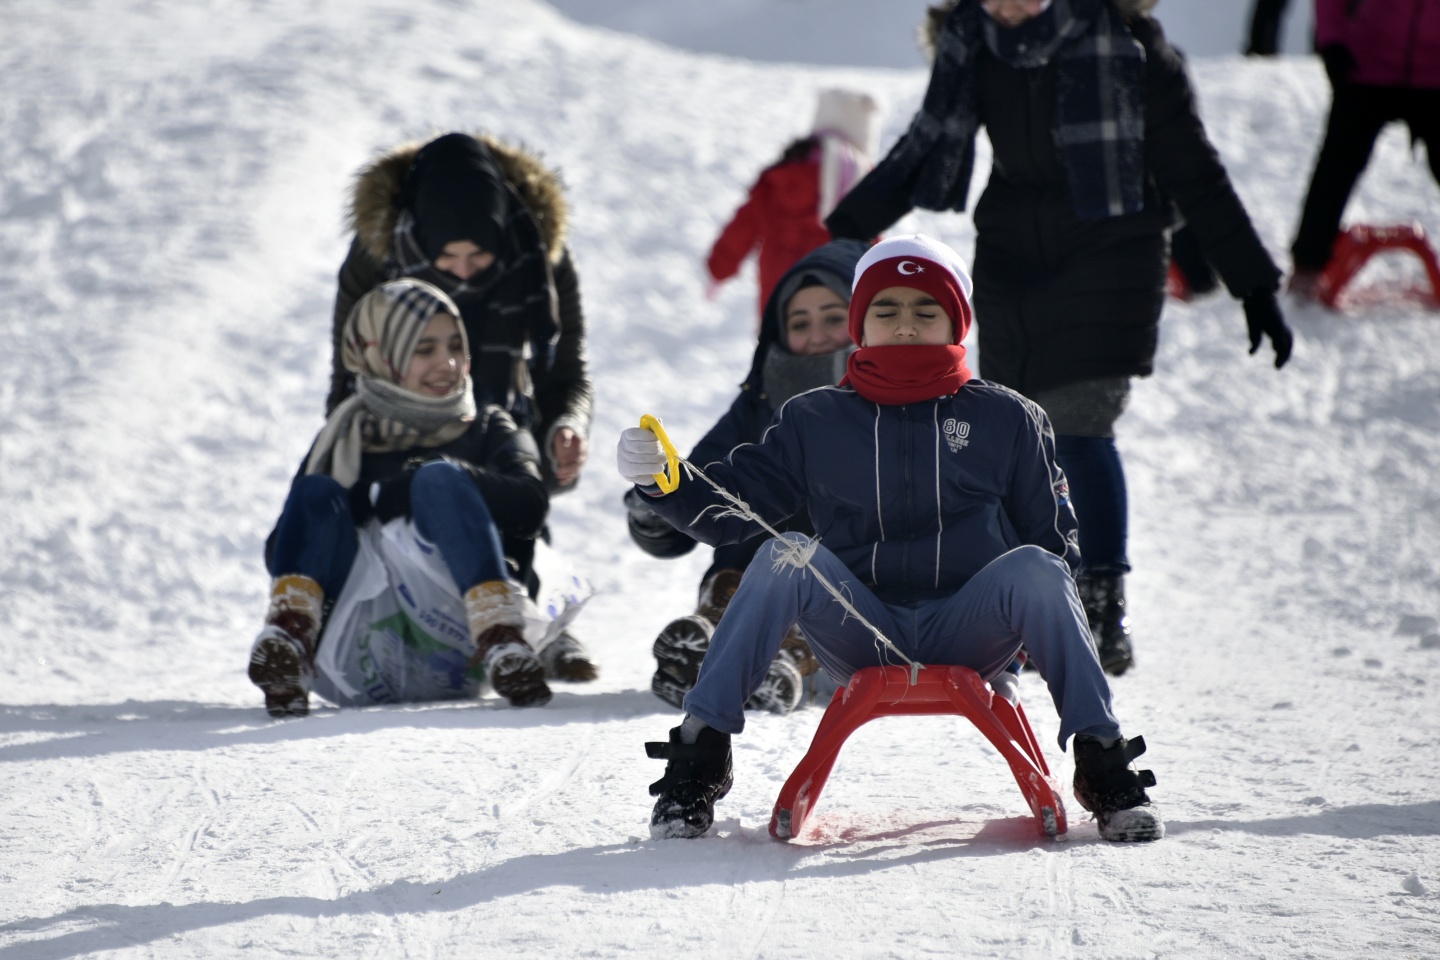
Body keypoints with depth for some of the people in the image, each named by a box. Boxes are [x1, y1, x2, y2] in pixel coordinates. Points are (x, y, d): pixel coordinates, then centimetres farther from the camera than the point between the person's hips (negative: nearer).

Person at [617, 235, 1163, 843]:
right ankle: (699, 759, -22)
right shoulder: (813, 421, 9)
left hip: (968, 636, 0)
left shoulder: (1007, 420, 8)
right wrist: (660, 479, -14)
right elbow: (729, 508, 5)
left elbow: (1053, 537, 10)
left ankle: (1103, 765, -18)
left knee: (1033, 567, -27)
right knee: (786, 556, -25)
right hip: (858, 642, 0)